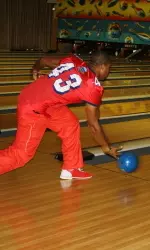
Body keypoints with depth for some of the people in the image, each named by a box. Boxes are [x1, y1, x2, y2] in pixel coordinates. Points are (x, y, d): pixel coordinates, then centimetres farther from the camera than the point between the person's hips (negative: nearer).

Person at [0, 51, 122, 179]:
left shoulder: (74, 60, 4)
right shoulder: (94, 87, -12)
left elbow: (43, 61, 16)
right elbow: (93, 124, -6)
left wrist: (35, 71, 38)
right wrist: (106, 147, 8)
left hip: (36, 99, 9)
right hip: (34, 109, -9)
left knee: (70, 125, 15)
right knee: (22, 153, 3)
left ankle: (71, 169, 25)